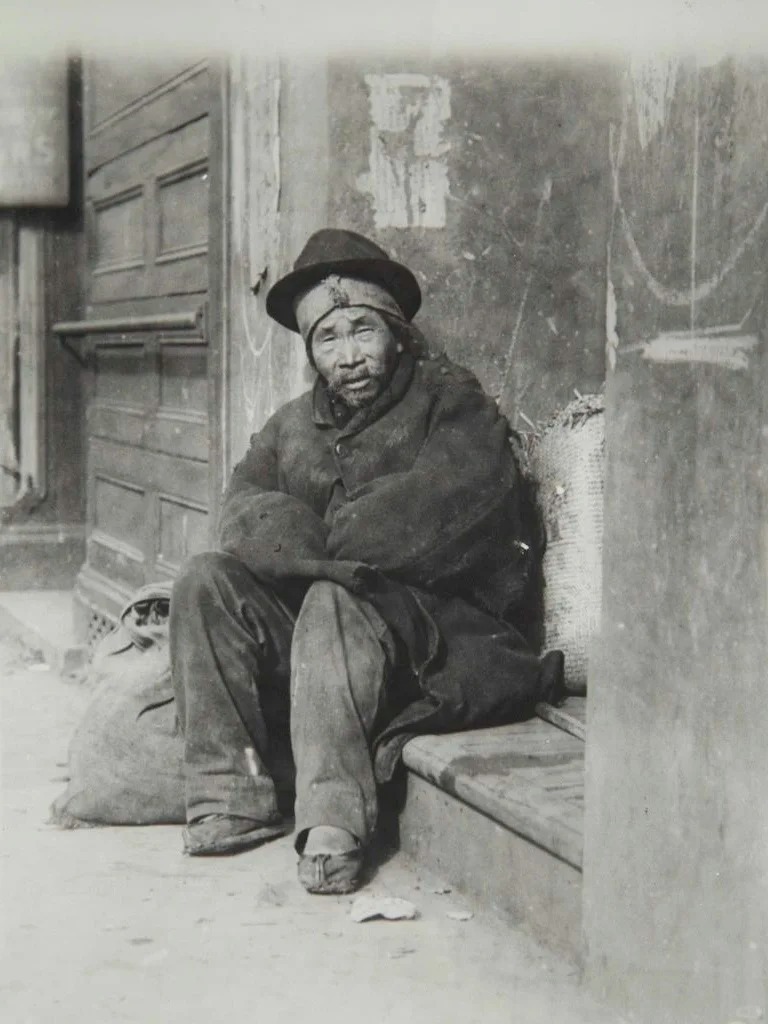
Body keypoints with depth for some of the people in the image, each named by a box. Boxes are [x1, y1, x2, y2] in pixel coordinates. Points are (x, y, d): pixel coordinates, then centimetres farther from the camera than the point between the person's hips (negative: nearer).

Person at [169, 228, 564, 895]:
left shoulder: (448, 397, 5)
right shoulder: (292, 426, 19)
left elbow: (455, 494, -16)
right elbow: (244, 515, 1)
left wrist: (327, 541, -13)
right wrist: (325, 552, -21)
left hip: (440, 621, -5)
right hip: (308, 617, 5)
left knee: (335, 603, -34)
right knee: (207, 580, -16)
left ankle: (335, 818, -39)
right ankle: (236, 792, -20)